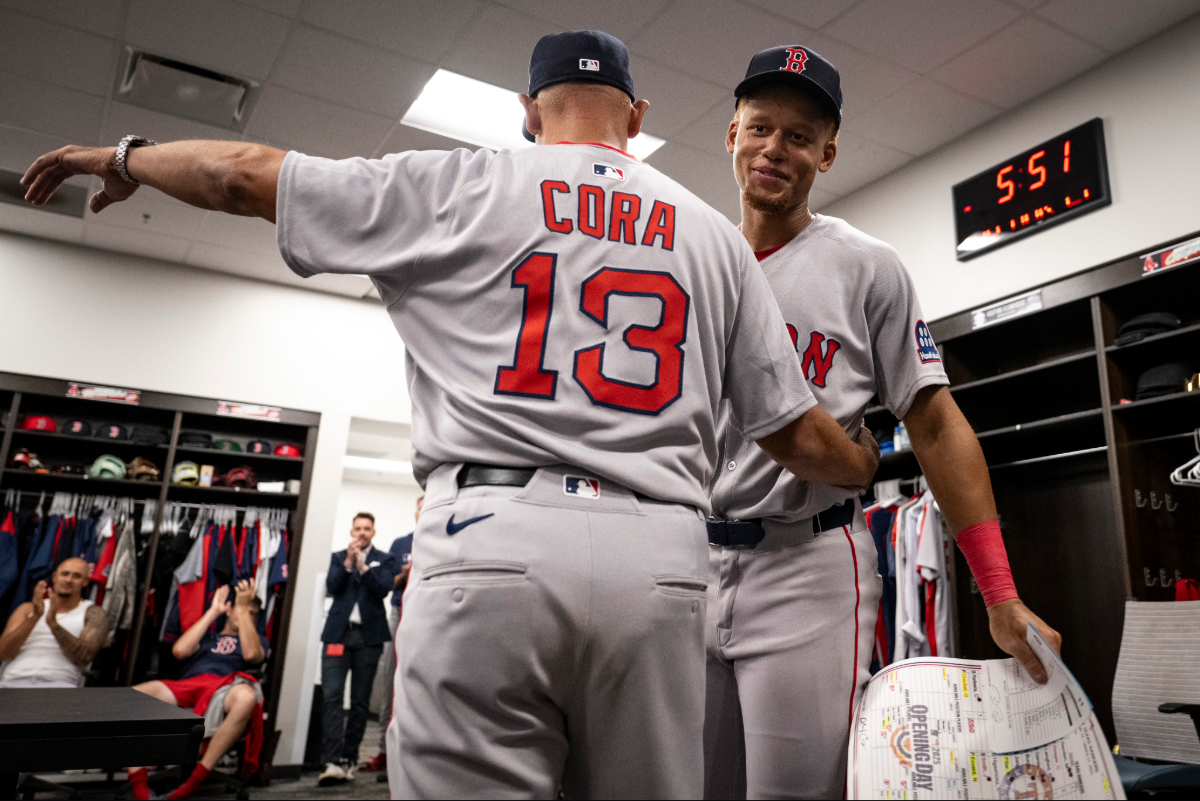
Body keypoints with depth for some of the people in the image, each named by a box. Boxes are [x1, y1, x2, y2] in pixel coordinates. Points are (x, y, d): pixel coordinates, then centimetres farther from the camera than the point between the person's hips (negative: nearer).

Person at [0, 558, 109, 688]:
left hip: (57, 683, -2)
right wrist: (34, 617, -8)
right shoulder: (28, 608, 23)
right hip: (14, 680, 2)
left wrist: (53, 623, -15)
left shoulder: (93, 613, 13)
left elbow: (84, 657, -5)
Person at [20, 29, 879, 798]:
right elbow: (795, 432, 16)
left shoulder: (461, 186, 9)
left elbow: (243, 174, 14)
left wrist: (122, 157, 35)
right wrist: (873, 465, 38)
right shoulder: (717, 233, 17)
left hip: (493, 546, -3)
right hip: (662, 563, 4)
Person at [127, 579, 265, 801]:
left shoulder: (256, 639, 29)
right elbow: (179, 650, 12)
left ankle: (195, 780, -32)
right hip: (184, 688, 2)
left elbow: (251, 654, 3)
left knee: (246, 696, -41)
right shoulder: (207, 635, 34)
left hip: (222, 692, -2)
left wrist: (243, 608, 7)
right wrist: (212, 612, 17)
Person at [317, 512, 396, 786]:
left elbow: (383, 588, -6)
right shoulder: (338, 557, 15)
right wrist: (347, 563, -11)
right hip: (338, 632, 1)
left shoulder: (384, 559, 9)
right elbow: (332, 587, 1)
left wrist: (362, 565, -16)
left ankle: (350, 759, 11)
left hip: (368, 635, 0)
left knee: (360, 700, 2)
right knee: (332, 695, -12)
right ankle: (333, 762, -15)